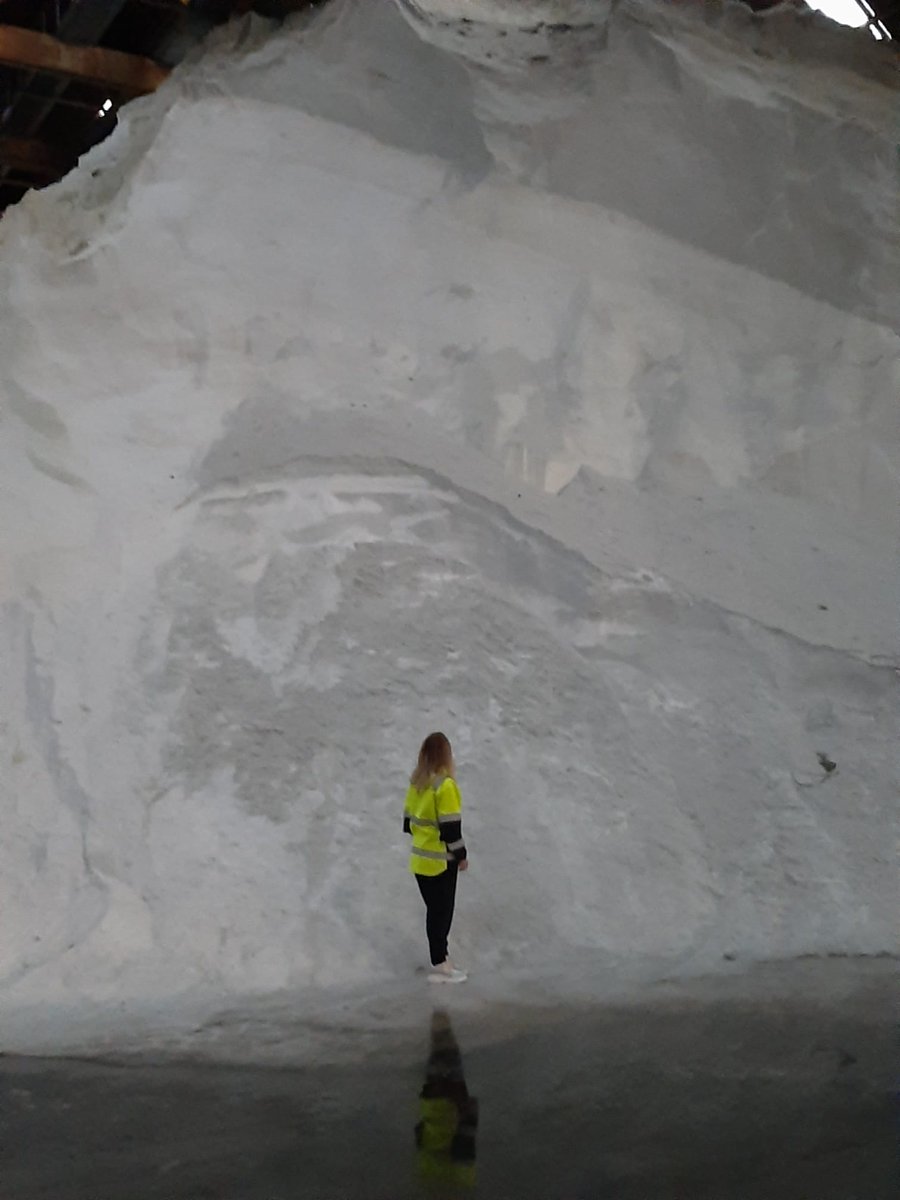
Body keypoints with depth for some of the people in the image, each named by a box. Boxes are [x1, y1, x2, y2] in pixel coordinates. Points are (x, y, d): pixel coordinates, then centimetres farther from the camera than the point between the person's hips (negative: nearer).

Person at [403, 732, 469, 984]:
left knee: (435, 910, 16)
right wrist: (461, 855, -9)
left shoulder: (416, 783, 5)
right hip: (440, 860, -7)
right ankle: (440, 966, 6)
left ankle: (441, 957, 25)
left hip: (420, 858, 7)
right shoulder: (445, 784, -19)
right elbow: (451, 826, -19)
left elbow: (409, 817, 12)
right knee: (441, 911, 1)